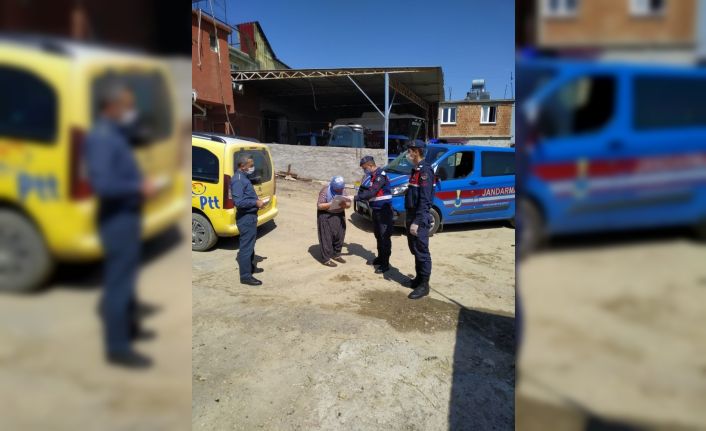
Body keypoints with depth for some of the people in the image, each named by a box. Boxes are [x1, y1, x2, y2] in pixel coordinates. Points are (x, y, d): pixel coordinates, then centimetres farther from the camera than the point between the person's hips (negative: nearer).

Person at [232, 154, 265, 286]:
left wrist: (256, 201, 7)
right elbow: (238, 202, -28)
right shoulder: (238, 180, -20)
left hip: (250, 216, 10)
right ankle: (245, 276, 3)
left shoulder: (244, 177, 11)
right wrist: (256, 203, -20)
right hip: (246, 218, -10)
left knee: (249, 244, 23)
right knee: (246, 246, -4)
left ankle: (251, 267, 39)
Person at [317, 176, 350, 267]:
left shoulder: (343, 191, 2)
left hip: (339, 215, 6)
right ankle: (326, 259, 2)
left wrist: (345, 204, -19)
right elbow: (319, 205, -15)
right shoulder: (325, 190, -13)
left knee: (339, 236, 8)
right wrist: (331, 204, -26)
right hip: (326, 216, -5)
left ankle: (336, 254, 26)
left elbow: (349, 204, 5)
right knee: (327, 237, -5)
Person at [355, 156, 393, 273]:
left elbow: (372, 193, -25)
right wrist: (361, 192, 2)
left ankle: (385, 264, -1)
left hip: (384, 211, -10)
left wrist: (356, 197, -22)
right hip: (376, 210, 10)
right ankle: (380, 258, 29)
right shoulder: (374, 176, 13)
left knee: (384, 237, -6)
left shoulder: (381, 175, -18)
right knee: (378, 236, 17)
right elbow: (371, 191, 19)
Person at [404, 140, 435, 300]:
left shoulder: (425, 170, -17)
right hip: (411, 216, 10)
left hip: (420, 219, -10)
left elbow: (425, 200, -23)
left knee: (422, 251, -2)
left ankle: (424, 285, 6)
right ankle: (419, 277, 30)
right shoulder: (415, 169, 14)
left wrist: (417, 221, -25)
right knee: (414, 250, 17)